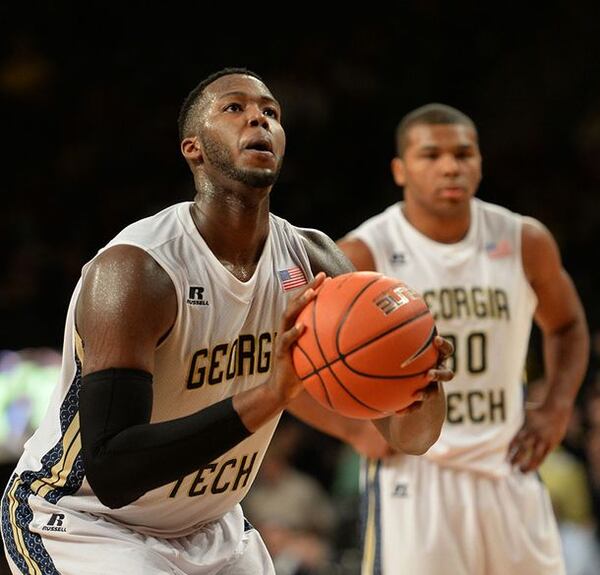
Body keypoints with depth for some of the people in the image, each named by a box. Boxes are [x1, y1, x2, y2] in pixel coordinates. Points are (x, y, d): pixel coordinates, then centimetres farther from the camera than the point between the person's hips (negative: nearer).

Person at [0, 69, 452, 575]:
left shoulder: (312, 261, -7)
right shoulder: (134, 270, -27)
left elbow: (409, 437, -8)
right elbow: (110, 471, -35)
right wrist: (266, 399, -43)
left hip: (207, 528, 7)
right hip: (77, 521, -7)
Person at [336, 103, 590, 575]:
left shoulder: (525, 242, 1)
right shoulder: (365, 255, -10)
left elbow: (567, 326, 19)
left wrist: (558, 408, 3)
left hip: (509, 471, 4)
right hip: (413, 477, -4)